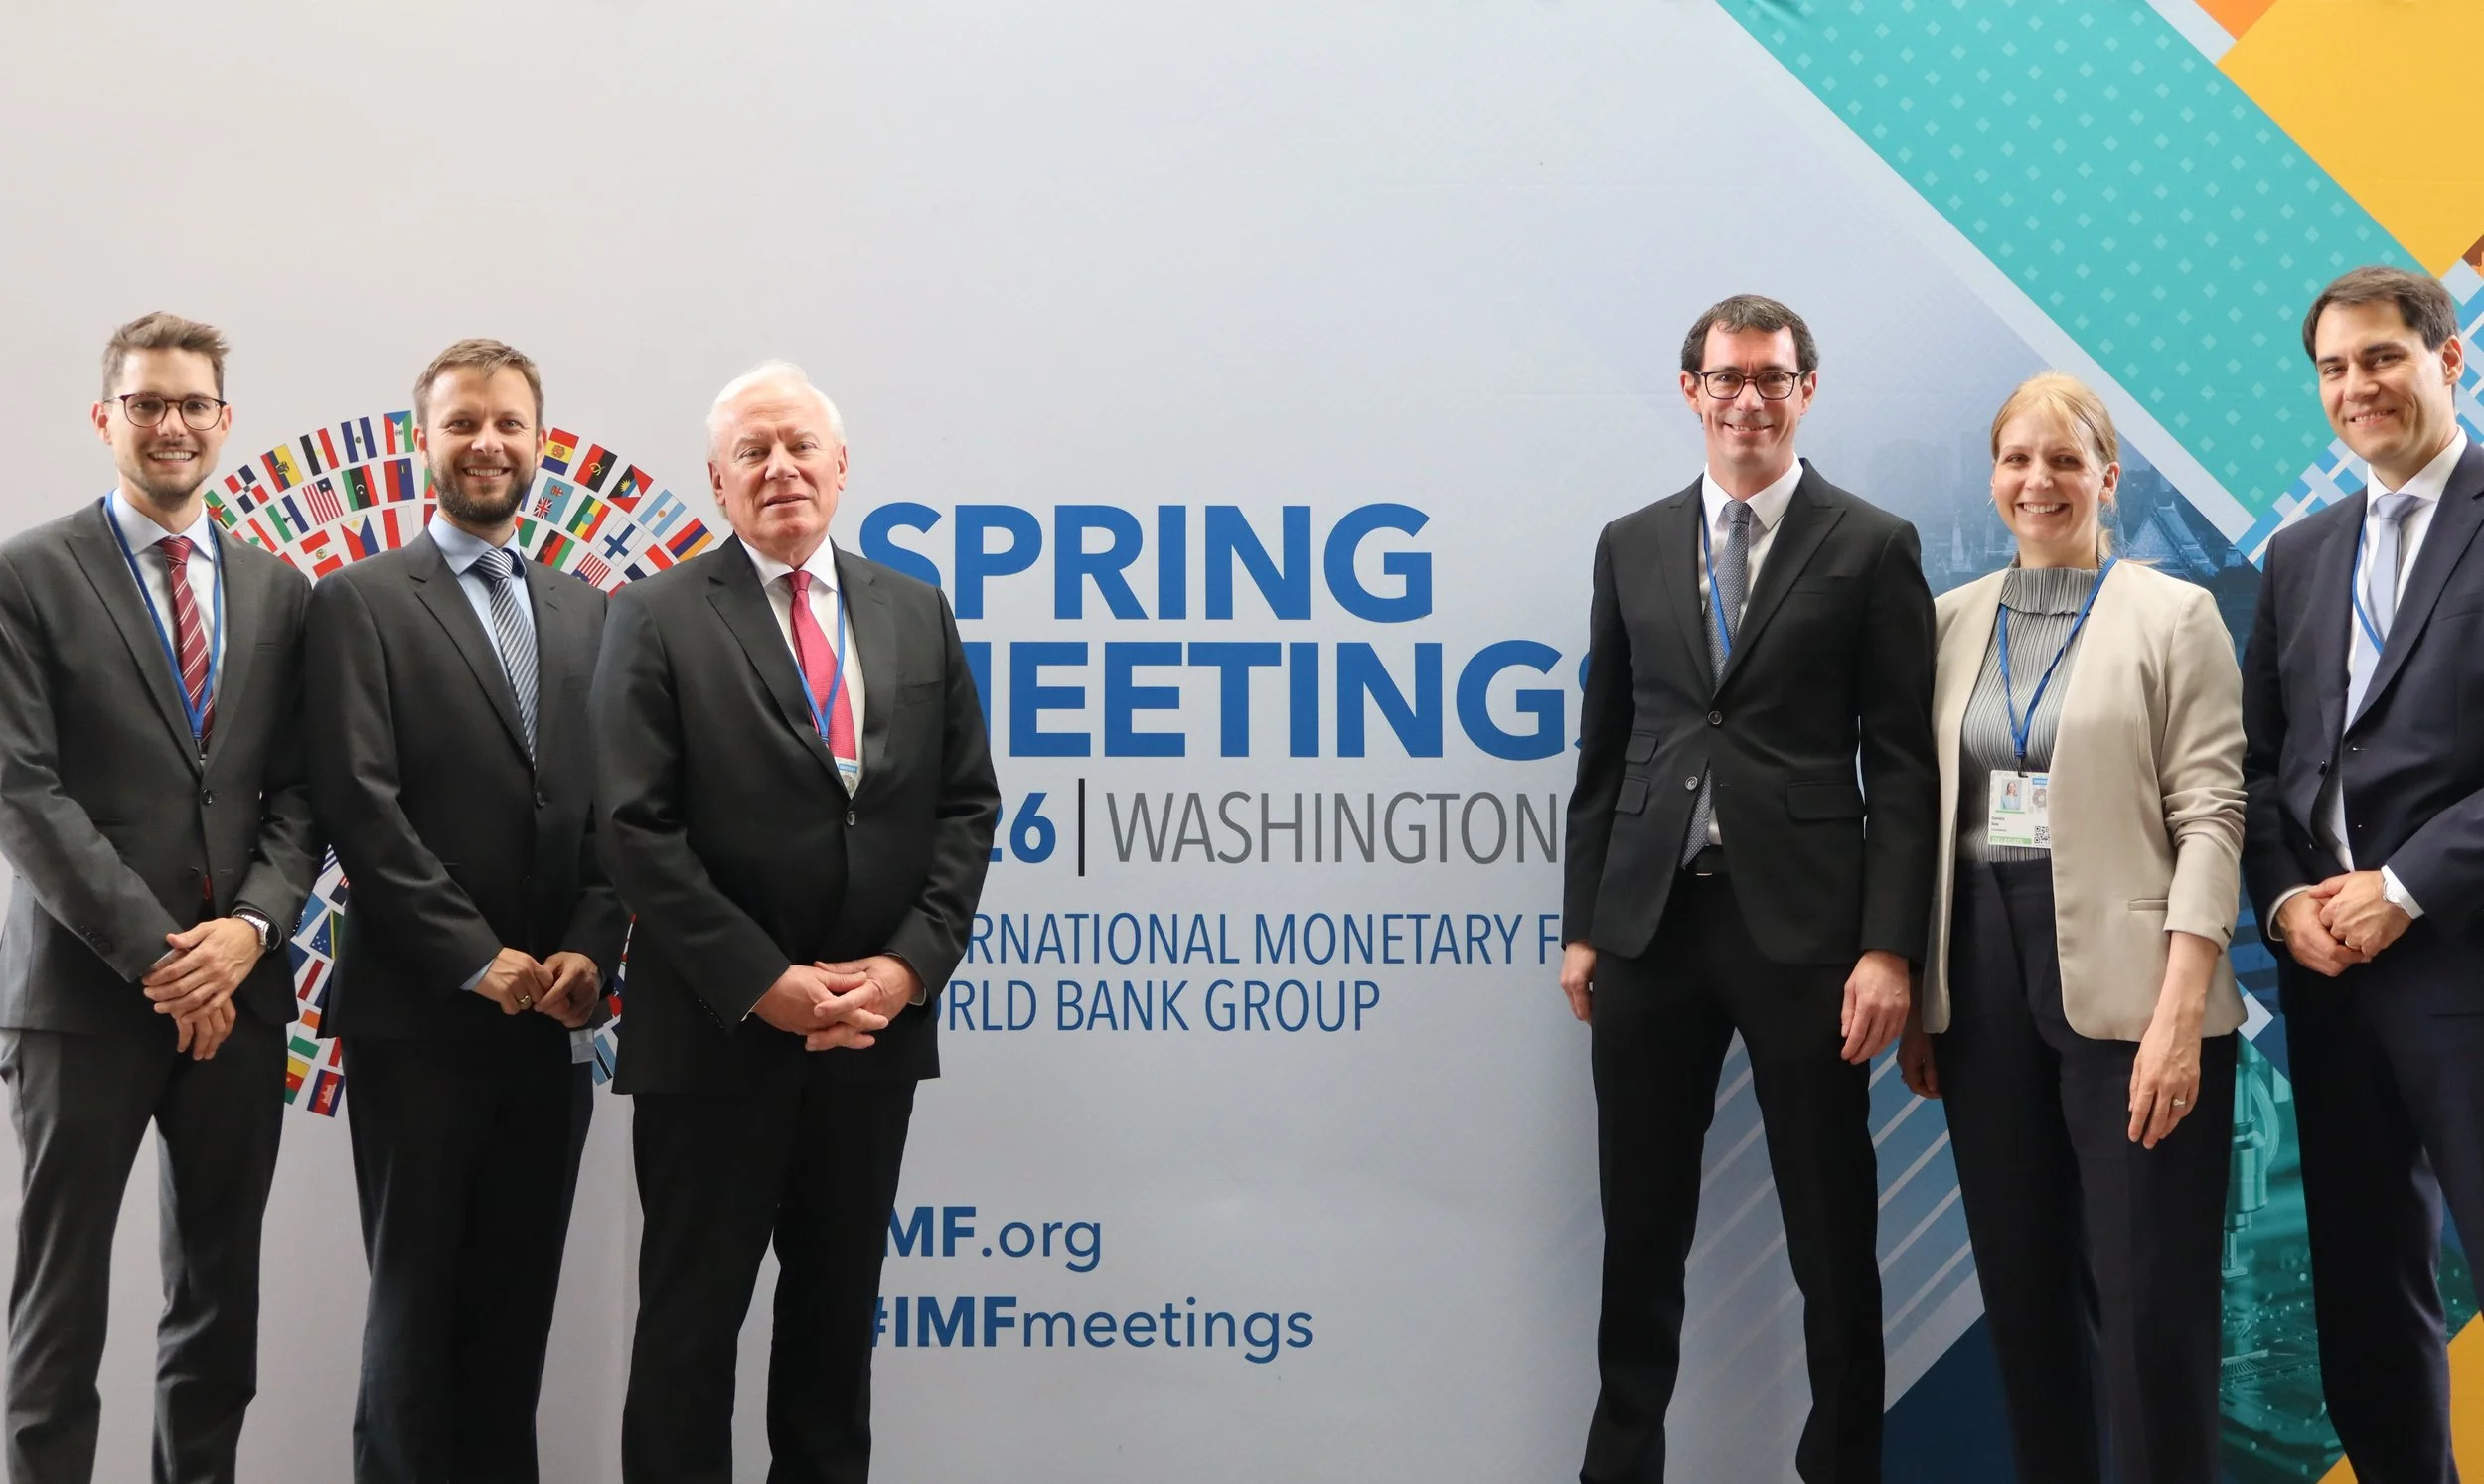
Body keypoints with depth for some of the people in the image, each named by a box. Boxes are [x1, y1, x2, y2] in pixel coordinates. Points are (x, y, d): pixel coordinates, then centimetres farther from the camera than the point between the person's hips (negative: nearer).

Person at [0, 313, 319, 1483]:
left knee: (220, 1291, 11)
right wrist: (154, 953, -14)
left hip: (237, 988, 4)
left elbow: (297, 787, 8)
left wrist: (252, 926, -10)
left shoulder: (279, 591, 11)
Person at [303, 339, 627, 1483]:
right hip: (418, 1017, -4)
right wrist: (478, 959, -15)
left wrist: (587, 952, -6)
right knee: (416, 1302, 3)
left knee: (517, 1303, 10)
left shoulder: (588, 614, 14)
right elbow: (361, 805, -11)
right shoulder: (362, 603, -1)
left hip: (552, 1016, 4)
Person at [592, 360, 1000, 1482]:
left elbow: (967, 804, 6)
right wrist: (762, 984, -15)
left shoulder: (916, 613, 8)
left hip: (876, 1023, 4)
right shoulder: (659, 620, -4)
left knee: (837, 1307, 14)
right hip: (717, 1032, -4)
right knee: (692, 1316, 5)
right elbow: (639, 830, -10)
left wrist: (910, 963, -7)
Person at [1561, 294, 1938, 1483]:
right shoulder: (1631, 546, 11)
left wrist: (1890, 945, -10)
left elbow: (1902, 765, -3)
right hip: (1650, 923, 3)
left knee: (1831, 1233, 6)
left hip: (1802, 925, -3)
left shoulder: (1870, 548, 1)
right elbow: (1604, 748, 12)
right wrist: (1581, 923, 8)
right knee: (1640, 1229, 10)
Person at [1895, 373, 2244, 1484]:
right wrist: (1916, 996, 9)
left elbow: (2209, 817, -7)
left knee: (2149, 1301, -3)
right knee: (2022, 1288, 10)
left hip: (2124, 988, -4)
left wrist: (2179, 1010, -16)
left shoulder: (2174, 616, -1)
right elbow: (1927, 814, 13)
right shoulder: (1954, 620, 12)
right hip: (1983, 978, 4)